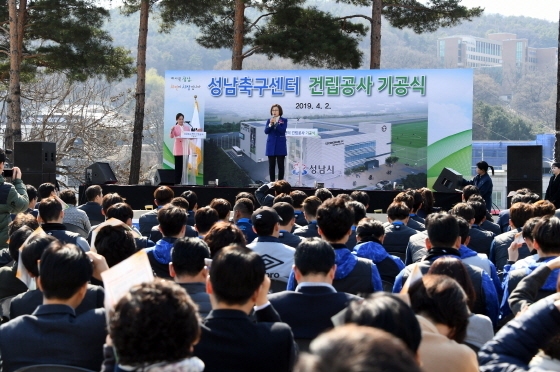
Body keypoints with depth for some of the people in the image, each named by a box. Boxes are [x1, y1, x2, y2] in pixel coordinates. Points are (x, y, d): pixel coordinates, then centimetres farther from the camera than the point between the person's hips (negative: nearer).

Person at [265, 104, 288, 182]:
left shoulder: (284, 120, 2)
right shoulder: (269, 120, 10)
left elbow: (283, 130, -12)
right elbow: (266, 131, -1)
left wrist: (275, 123, -20)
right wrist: (270, 124, -17)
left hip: (280, 145, -2)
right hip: (271, 145, 2)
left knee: (280, 165, -1)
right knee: (271, 165, 4)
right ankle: (272, 181, 10)